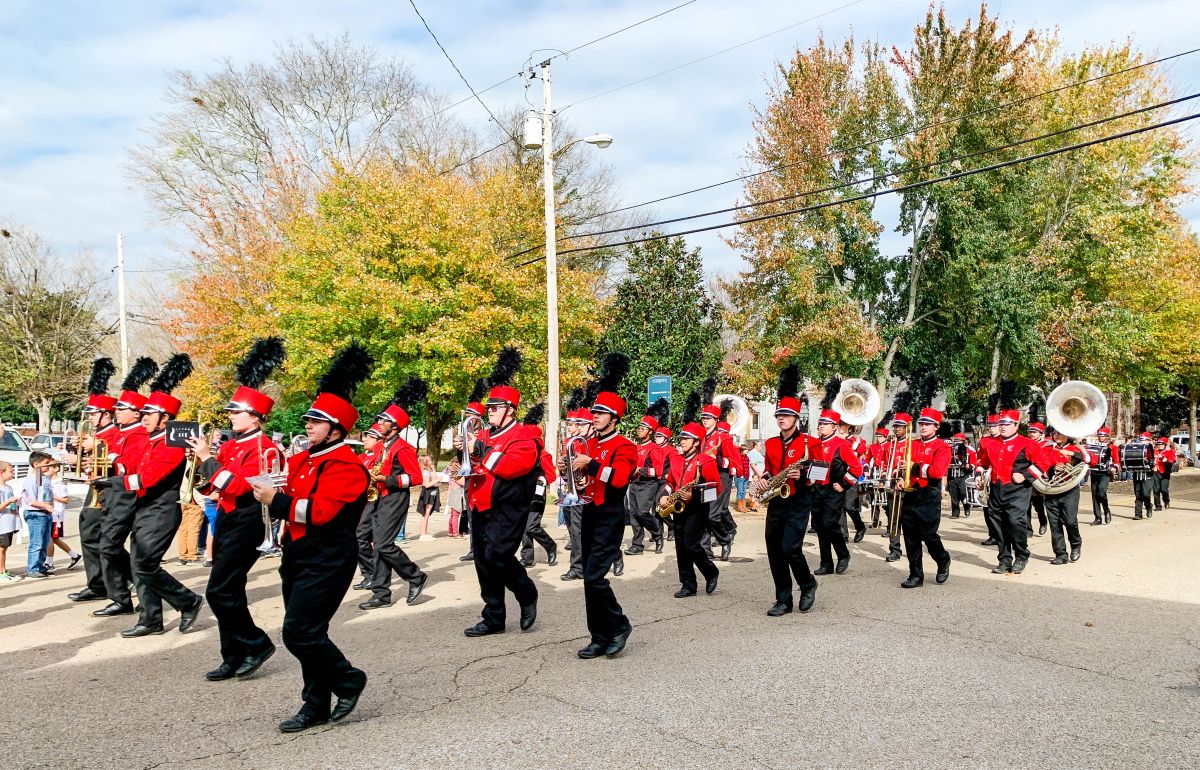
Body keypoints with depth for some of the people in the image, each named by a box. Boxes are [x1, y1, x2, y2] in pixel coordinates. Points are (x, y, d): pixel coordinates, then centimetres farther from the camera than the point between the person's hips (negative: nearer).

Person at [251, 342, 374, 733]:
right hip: (298, 559, 9)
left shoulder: (345, 465, -16)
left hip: (326, 564, -9)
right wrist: (273, 495, -2)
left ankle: (349, 679, 10)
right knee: (307, 634, 12)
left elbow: (320, 510, -26)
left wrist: (277, 500, -22)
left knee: (300, 633, -11)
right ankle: (316, 706, 23)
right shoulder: (302, 459, 12)